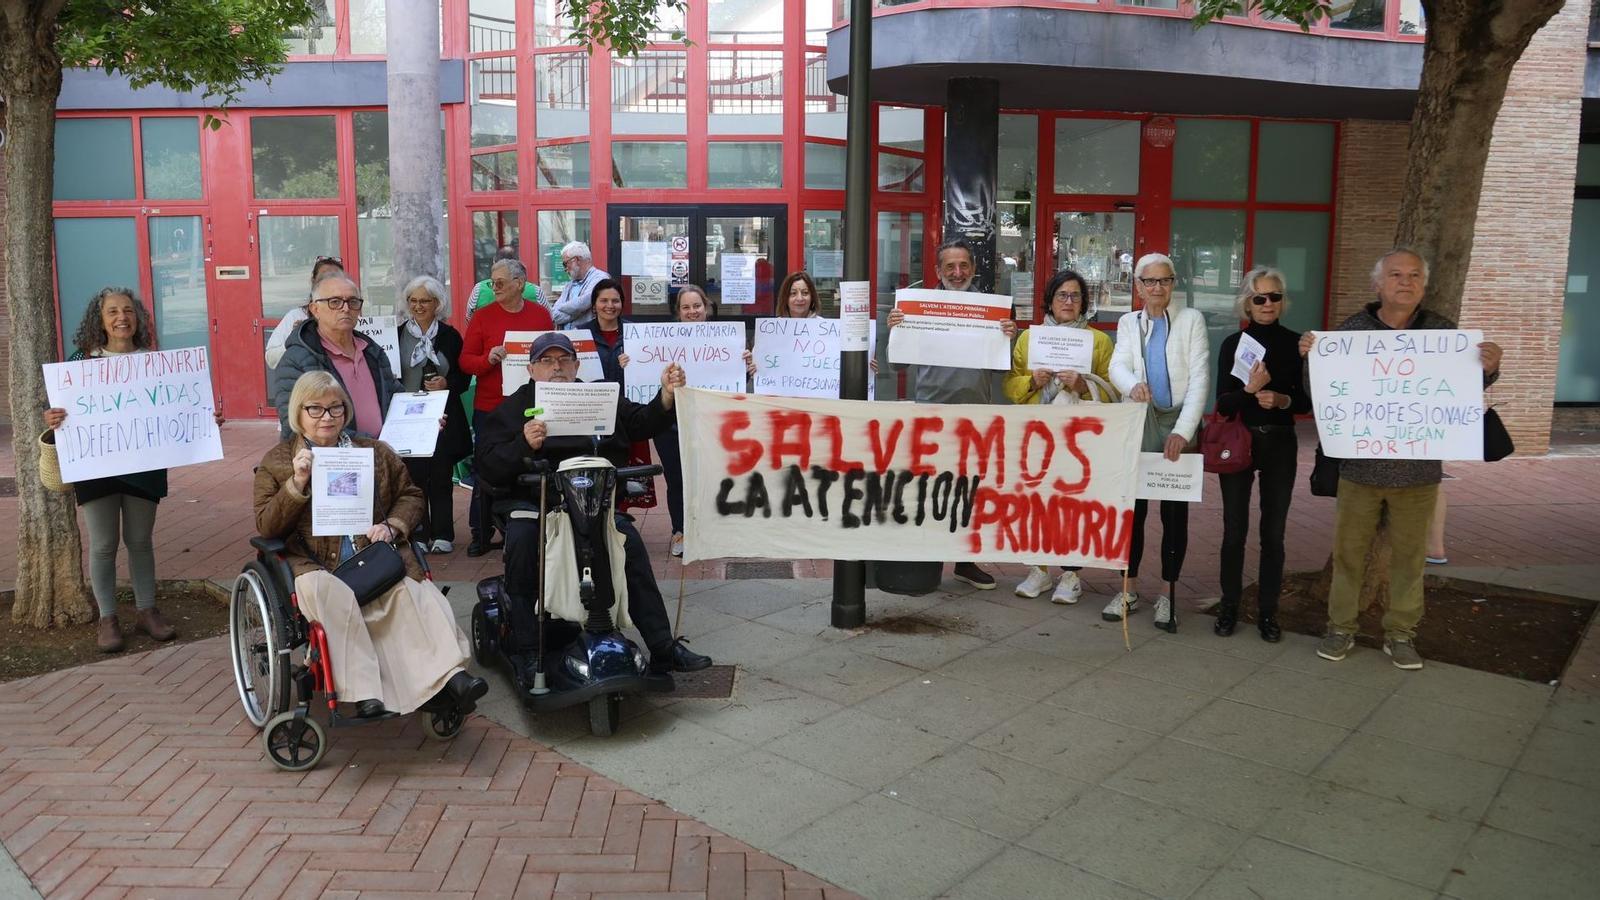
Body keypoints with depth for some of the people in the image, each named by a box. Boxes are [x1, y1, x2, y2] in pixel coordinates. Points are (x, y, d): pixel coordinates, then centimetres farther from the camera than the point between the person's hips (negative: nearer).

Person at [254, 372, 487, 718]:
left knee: (411, 594, -30)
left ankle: (448, 675, -40)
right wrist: (297, 482, -10)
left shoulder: (375, 452, 20)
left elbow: (410, 495, 24)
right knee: (331, 594, -38)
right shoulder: (276, 462, 13)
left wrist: (392, 525, 2)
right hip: (317, 568, -2)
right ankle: (363, 693, -39)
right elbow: (265, 527, 5)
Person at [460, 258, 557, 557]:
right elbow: (465, 361, -1)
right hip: (490, 408, -1)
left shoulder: (541, 315, 5)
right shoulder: (482, 316, 1)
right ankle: (481, 535, 15)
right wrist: (488, 358, -20)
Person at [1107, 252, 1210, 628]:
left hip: (1178, 428, -2)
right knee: (1131, 508, 5)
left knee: (1175, 512, 5)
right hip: (1138, 427, 2)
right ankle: (1130, 589, 18)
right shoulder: (1128, 323, 10)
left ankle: (1167, 595, 17)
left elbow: (1199, 378, -8)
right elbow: (1118, 366, -8)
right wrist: (1133, 384, -33)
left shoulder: (1191, 319, 2)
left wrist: (1182, 431, -19)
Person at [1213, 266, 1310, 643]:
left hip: (1280, 444, 1)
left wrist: (1283, 400, -16)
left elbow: (1307, 402, 4)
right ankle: (1229, 607, 16)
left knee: (1274, 531, 4)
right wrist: (1249, 389, -23)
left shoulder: (1296, 344, 2)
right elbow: (1222, 404, -5)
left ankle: (1267, 612, 15)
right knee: (1234, 530, 3)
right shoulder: (1233, 344, 0)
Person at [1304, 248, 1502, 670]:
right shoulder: (1351, 330, -1)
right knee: (1348, 551, 9)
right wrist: (1310, 356, -20)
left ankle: (1401, 633, 25)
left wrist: (1488, 369, -17)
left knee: (1409, 555, 11)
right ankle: (1341, 628, 22)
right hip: (1360, 465, 0)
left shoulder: (1443, 331, 1)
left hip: (1418, 468, 1)